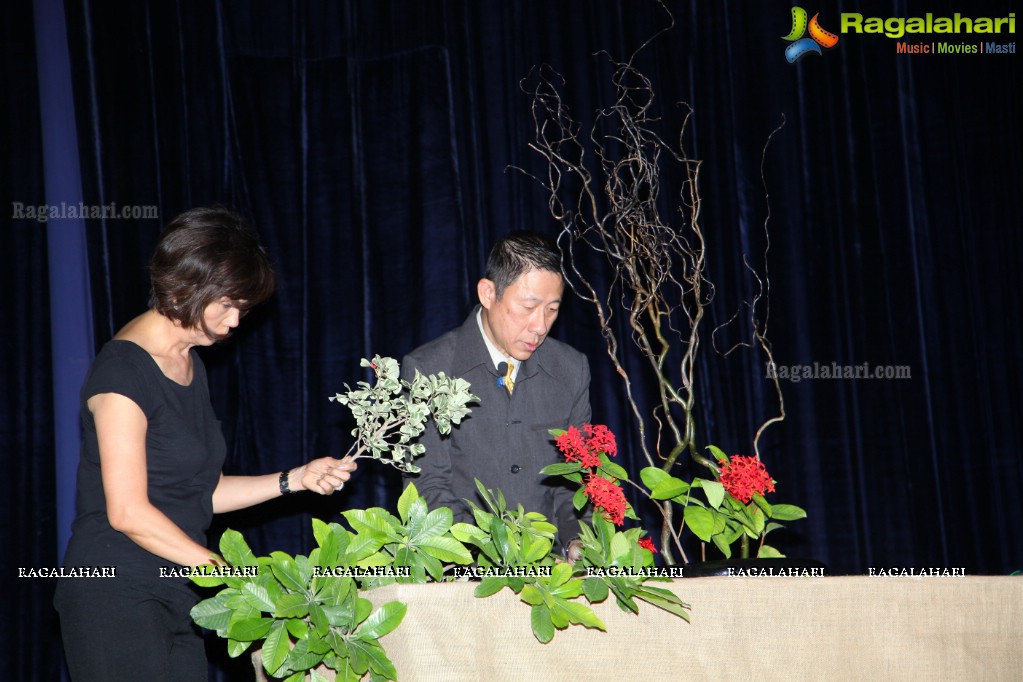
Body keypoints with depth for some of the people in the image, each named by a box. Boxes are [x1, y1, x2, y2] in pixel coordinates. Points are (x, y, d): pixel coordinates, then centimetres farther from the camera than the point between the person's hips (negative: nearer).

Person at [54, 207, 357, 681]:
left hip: (175, 599, 8)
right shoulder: (123, 369, -13)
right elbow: (128, 512, -18)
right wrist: (225, 571, -16)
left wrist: (293, 480, 5)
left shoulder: (190, 366, 14)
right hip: (117, 595, -8)